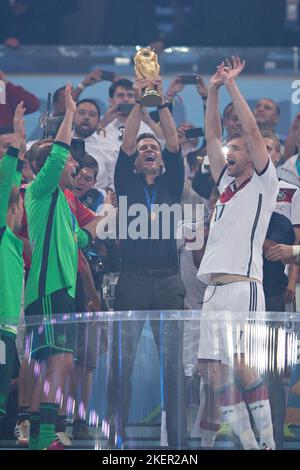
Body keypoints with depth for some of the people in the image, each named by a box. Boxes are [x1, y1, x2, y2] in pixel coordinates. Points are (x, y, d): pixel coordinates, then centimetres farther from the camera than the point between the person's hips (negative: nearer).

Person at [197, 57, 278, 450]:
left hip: (242, 285, -8)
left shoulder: (263, 182, 4)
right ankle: (247, 442, 3)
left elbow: (252, 130, -5)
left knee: (241, 362, -20)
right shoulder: (227, 185, 23)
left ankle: (268, 441, -17)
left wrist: (232, 85, 0)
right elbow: (212, 136, 23)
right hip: (215, 289, 8)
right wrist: (214, 90, 16)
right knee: (214, 367, 1)